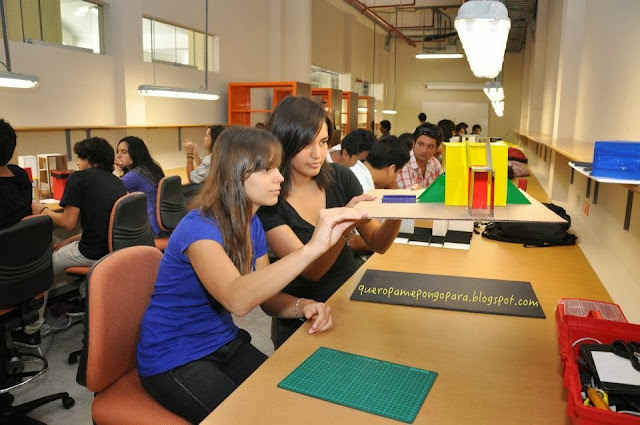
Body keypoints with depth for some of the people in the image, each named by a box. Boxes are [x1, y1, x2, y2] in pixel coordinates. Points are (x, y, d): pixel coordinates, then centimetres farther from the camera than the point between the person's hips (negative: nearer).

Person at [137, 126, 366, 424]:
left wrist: (302, 306, -20)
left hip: (225, 344, 7)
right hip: (173, 361, -7)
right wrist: (313, 247, -51)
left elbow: (266, 296, 1)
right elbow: (237, 299, -44)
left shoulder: (252, 224, -2)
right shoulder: (199, 228, -26)